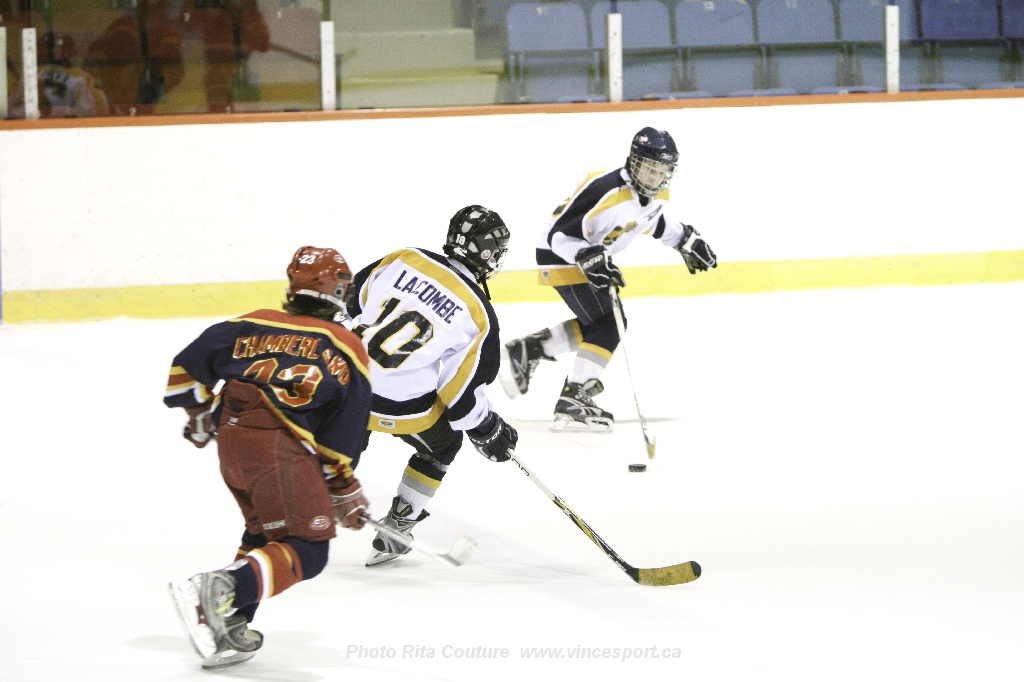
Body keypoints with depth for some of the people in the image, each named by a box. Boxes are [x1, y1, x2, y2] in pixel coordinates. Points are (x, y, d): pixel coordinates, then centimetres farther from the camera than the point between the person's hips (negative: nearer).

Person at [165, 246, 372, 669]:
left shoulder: (252, 326, 20)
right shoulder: (346, 349, 10)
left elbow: (187, 365, 19)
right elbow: (343, 438, 8)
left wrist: (199, 413, 35)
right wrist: (346, 491, 18)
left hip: (230, 442, 6)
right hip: (281, 446, -6)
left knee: (264, 531, 25)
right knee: (305, 551, -8)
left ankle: (229, 626, 11)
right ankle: (218, 592, -30)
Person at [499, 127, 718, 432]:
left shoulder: (657, 193, -3)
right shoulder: (605, 191, -32)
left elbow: (657, 220, 23)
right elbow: (560, 235, -31)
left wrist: (686, 240, 15)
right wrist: (589, 259, -42)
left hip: (594, 255, 10)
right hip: (561, 256, -10)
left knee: (596, 324, 16)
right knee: (607, 324, -16)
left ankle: (526, 350, 23)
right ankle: (573, 401, -17)